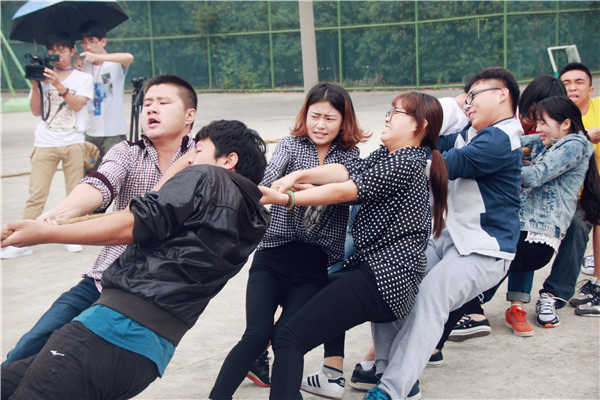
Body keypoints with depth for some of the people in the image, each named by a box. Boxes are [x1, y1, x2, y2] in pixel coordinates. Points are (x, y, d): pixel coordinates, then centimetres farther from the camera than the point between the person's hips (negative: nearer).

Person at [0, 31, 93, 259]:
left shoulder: (82, 78, 8)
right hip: (45, 143, 1)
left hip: (73, 143, -1)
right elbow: (36, 111, 6)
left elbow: (77, 104, -9)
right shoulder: (43, 76, 11)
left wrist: (58, 85, -19)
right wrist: (36, 84, -6)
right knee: (36, 194, -4)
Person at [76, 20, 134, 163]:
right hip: (91, 133, 5)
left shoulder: (115, 63, -5)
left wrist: (98, 57, -39)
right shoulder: (85, 66, 11)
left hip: (114, 133, -5)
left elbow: (129, 57, -28)